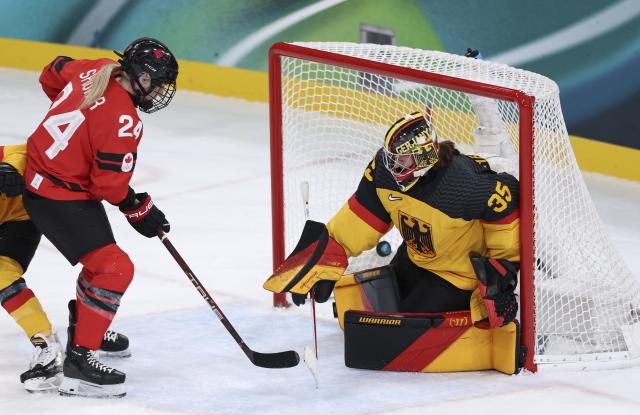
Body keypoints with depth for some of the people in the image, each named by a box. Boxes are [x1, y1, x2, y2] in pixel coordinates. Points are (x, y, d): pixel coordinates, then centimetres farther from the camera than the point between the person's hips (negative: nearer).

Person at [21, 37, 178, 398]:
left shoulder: (96, 71, -2)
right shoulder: (123, 121, -26)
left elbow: (53, 73, 18)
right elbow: (110, 184, -21)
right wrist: (140, 210, -4)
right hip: (61, 198, -10)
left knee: (100, 256, 27)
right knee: (114, 269, -15)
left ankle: (86, 324, 46)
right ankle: (79, 360, -16)